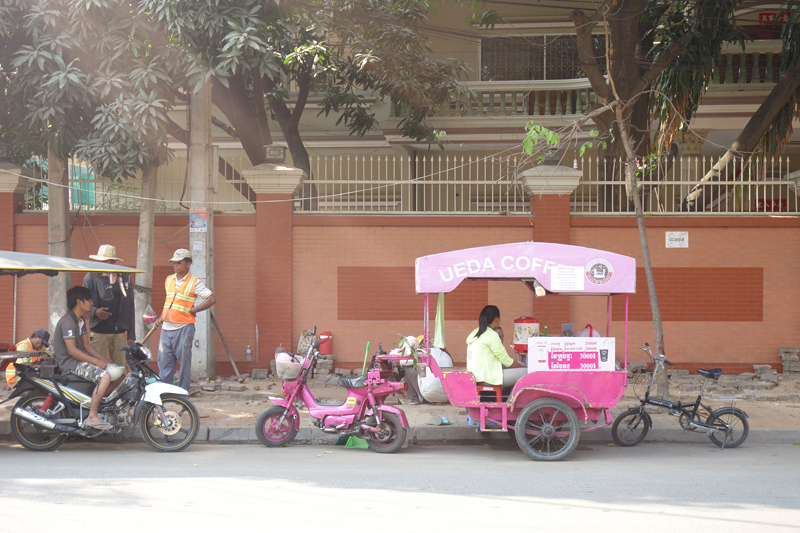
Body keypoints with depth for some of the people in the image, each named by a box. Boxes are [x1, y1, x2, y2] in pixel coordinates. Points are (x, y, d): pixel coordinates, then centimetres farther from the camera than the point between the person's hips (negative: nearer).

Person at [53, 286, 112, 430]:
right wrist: (96, 361, -21)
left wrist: (104, 360, 4)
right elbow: (72, 350, -23)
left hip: (80, 359, 10)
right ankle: (92, 417, -25)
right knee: (105, 377, -28)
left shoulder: (81, 320, 15)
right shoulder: (67, 322, -17)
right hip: (69, 363, -10)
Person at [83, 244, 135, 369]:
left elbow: (130, 307, 10)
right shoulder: (90, 277, 5)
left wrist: (131, 335, 6)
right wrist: (95, 312, -18)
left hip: (119, 332, 2)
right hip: (98, 332, -2)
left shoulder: (124, 277, 10)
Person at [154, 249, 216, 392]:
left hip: (184, 328, -6)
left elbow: (211, 299, -8)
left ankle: (183, 392, 7)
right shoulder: (168, 280, 15)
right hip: (166, 327, 6)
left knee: (184, 362, 0)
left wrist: (193, 310, -9)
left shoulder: (195, 282, -4)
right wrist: (160, 319, 20)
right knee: (164, 361, 5)